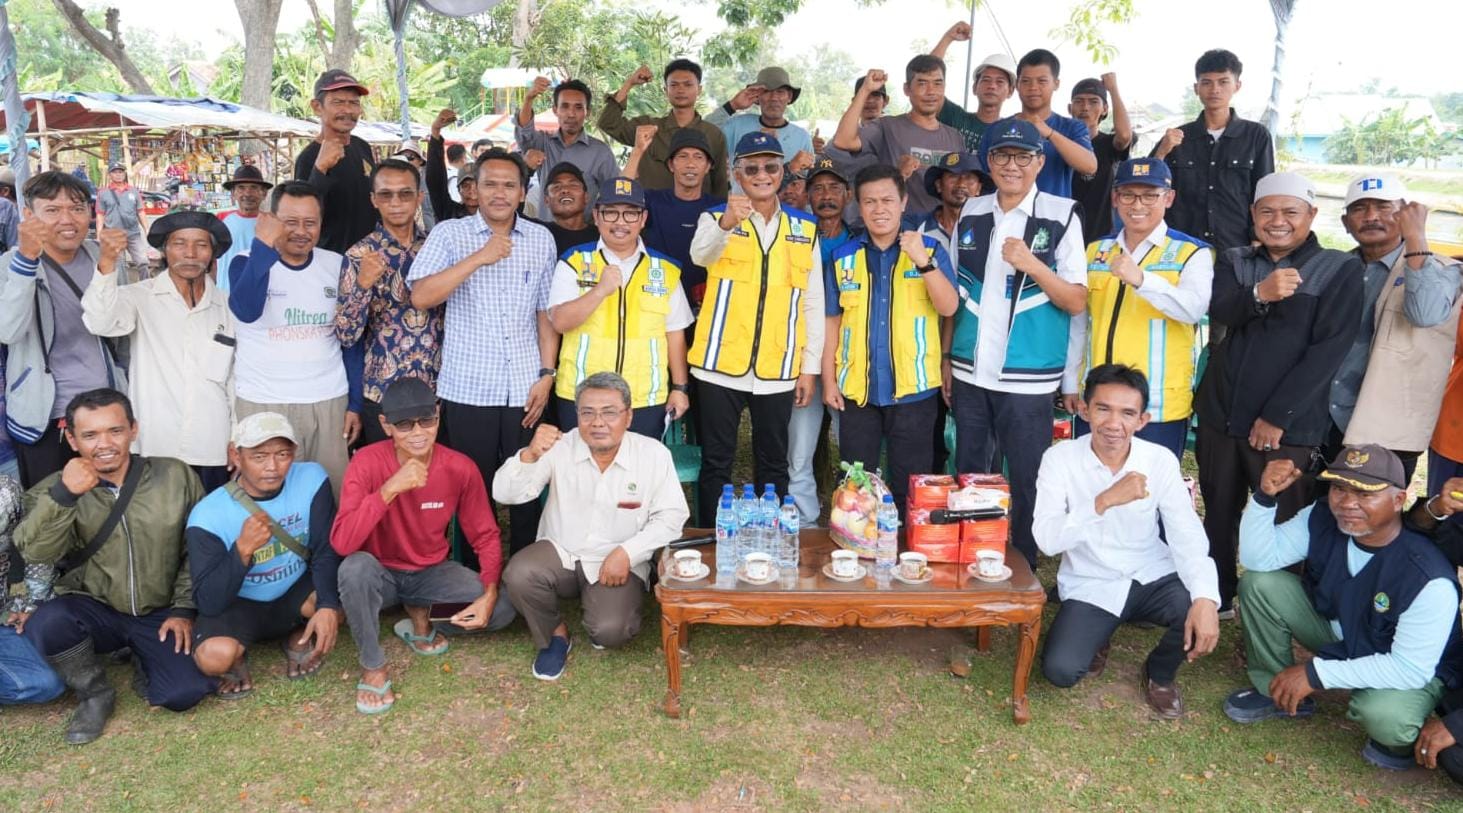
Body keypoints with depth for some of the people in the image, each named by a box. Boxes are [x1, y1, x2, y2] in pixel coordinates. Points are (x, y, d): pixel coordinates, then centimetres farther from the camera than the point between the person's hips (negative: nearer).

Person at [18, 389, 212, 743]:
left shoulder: (176, 476, -4)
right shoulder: (55, 490, -5)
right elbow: (37, 553, -23)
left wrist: (184, 609, -2)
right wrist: (63, 495, -38)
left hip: (160, 613, 0)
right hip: (93, 609, 0)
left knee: (186, 692, -19)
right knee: (45, 626, -33)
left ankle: (144, 660, 18)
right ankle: (95, 694, -2)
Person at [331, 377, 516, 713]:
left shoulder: (461, 468, -15)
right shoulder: (367, 462, -22)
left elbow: (485, 536, -5)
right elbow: (341, 543, -33)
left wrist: (489, 594, -21)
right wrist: (390, 488, -42)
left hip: (433, 573, 2)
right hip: (381, 573, -2)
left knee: (503, 609, -20)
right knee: (355, 567, -37)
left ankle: (420, 617, 7)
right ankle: (373, 666, -13)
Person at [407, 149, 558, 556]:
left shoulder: (541, 239, 8)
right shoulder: (449, 234, 1)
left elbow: (546, 312, 10)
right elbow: (420, 296, -13)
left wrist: (547, 374, 2)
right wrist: (479, 257, -17)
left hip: (525, 389, 2)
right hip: (468, 388, -1)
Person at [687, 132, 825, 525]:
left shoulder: (805, 229, 8)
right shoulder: (716, 218, 2)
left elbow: (813, 302, 9)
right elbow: (702, 254, -22)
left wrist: (810, 366, 5)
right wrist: (727, 222, -42)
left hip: (777, 370, 2)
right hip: (721, 366, -2)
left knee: (773, 464, 11)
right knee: (716, 463, 5)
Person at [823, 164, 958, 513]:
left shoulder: (930, 250, 1)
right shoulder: (843, 257, 6)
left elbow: (948, 308, -11)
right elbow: (832, 322, 9)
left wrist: (923, 262, -24)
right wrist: (829, 380, 5)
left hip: (913, 388, -2)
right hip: (856, 389, 2)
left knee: (910, 484, 6)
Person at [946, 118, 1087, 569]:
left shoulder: (1061, 216, -4)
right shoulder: (971, 213, 8)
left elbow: (1076, 302, -5)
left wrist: (1033, 265, -19)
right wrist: (945, 358, 11)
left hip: (1027, 377, -4)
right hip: (970, 372, 4)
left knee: (1027, 481, 4)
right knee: (968, 474, 13)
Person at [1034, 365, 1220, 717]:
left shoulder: (1161, 461, -9)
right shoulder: (1060, 458, -14)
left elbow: (1188, 538, -15)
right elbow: (1046, 539, -24)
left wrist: (1205, 598, -33)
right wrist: (1104, 501, -38)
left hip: (1152, 579, 2)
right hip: (1091, 586, -2)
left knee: (1200, 607, -29)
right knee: (1060, 670, -23)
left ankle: (1159, 673, 7)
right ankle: (1097, 639, 17)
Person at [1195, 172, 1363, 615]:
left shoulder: (1340, 269, -1)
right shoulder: (1234, 261, 9)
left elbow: (1329, 349, -9)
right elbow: (1219, 310, -10)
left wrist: (1277, 416, -14)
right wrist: (1258, 293, -32)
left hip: (1288, 425, -3)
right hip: (1220, 414, 4)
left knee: (1282, 528, 0)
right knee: (1218, 515, 14)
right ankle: (1213, 600, 31)